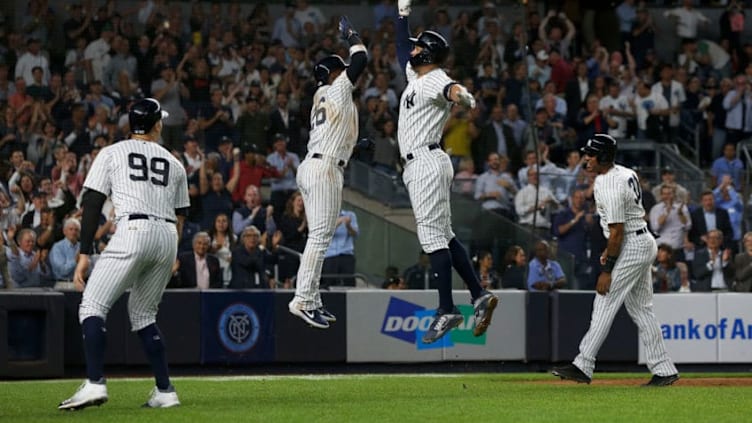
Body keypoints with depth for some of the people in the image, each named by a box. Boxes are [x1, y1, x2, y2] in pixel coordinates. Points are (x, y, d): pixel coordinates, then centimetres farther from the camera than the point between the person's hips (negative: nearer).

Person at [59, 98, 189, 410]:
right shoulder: (174, 163, 22)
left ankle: (95, 384, -22)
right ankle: (165, 392, 11)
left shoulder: (111, 154, 10)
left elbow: (93, 205, 2)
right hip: (167, 238, 5)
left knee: (93, 305, -4)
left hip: (133, 232, -5)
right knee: (143, 314, 18)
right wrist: (166, 263, 28)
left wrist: (84, 254, -1)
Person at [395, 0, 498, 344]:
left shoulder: (435, 80, -10)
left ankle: (447, 310, -14)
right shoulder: (415, 76, 18)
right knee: (443, 236, 9)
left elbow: (451, 87, -35)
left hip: (427, 162, -10)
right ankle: (479, 296, 8)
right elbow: (402, 48, 35)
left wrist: (458, 94, -58)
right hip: (417, 165, 10)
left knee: (433, 236, -12)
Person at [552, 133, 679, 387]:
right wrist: (611, 249, 22)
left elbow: (617, 232, -22)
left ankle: (583, 366, -12)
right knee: (641, 309, 12)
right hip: (644, 243, 11)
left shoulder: (611, 187, -21)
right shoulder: (624, 173, 10)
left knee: (605, 304, -10)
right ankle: (663, 370, 13)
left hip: (631, 248, -11)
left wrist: (607, 269, -20)